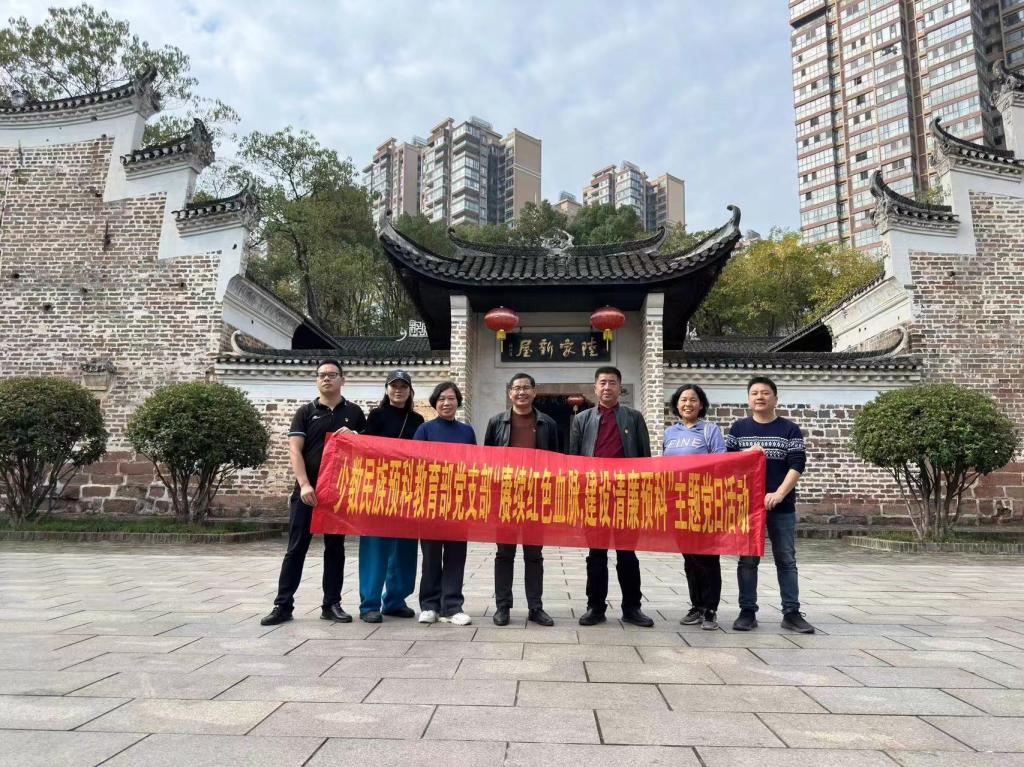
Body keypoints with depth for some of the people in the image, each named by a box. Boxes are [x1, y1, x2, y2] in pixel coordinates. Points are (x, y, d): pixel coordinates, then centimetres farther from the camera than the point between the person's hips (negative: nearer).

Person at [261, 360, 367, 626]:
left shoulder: (354, 412, 9)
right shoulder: (305, 412, 5)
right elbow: (295, 451, -3)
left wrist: (352, 437, -9)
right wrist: (304, 485, -15)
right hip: (308, 490, -1)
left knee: (335, 548, 7)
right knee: (296, 548, 1)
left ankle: (331, 604, 16)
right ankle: (283, 605, 8)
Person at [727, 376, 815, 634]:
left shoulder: (790, 430, 3)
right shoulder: (738, 428, 8)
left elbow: (797, 465, -5)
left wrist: (779, 494, -17)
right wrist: (746, 453, -14)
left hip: (782, 506, -1)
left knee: (786, 560, 5)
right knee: (747, 560, 4)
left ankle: (792, 613, 12)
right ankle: (747, 612, 10)